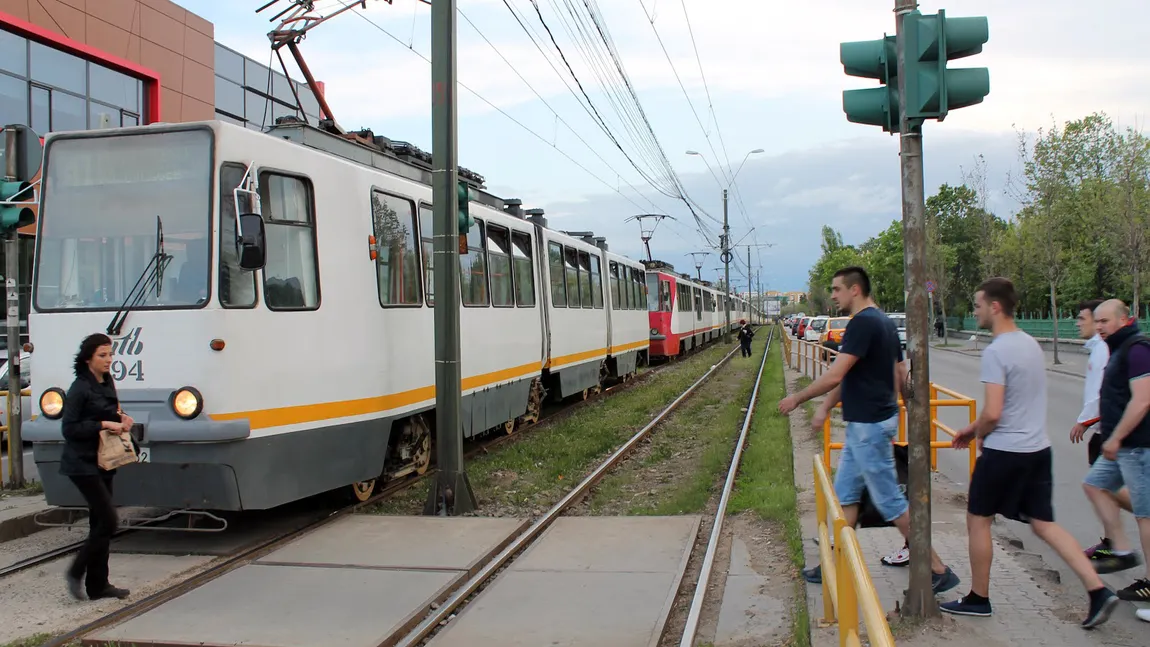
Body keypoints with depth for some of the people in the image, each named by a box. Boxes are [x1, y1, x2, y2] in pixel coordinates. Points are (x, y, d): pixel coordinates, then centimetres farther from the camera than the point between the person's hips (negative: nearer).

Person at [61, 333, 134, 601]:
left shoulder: (108, 383, 10)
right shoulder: (80, 388, -13)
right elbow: (69, 428, -16)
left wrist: (119, 418, 2)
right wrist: (103, 424, -21)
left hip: (103, 462, 8)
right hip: (83, 464, -8)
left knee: (100, 522, 10)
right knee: (108, 520, -11)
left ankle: (98, 585, 16)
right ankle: (76, 572, 5)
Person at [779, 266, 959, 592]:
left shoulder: (863, 323, -19)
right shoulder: (884, 322, 12)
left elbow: (835, 375, -23)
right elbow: (900, 375, 16)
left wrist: (796, 399, -11)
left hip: (868, 426, -10)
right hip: (866, 423, 10)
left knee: (890, 501, -2)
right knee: (845, 494, 15)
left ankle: (937, 570, 6)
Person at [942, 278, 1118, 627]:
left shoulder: (996, 352, -18)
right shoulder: (1031, 343, 10)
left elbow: (992, 413, -23)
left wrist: (977, 434, -1)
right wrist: (972, 429, 21)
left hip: (1004, 452, -8)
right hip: (1038, 448, 8)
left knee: (977, 519, 8)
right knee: (1044, 523, 13)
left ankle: (978, 599, 19)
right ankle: (1098, 591, 5)